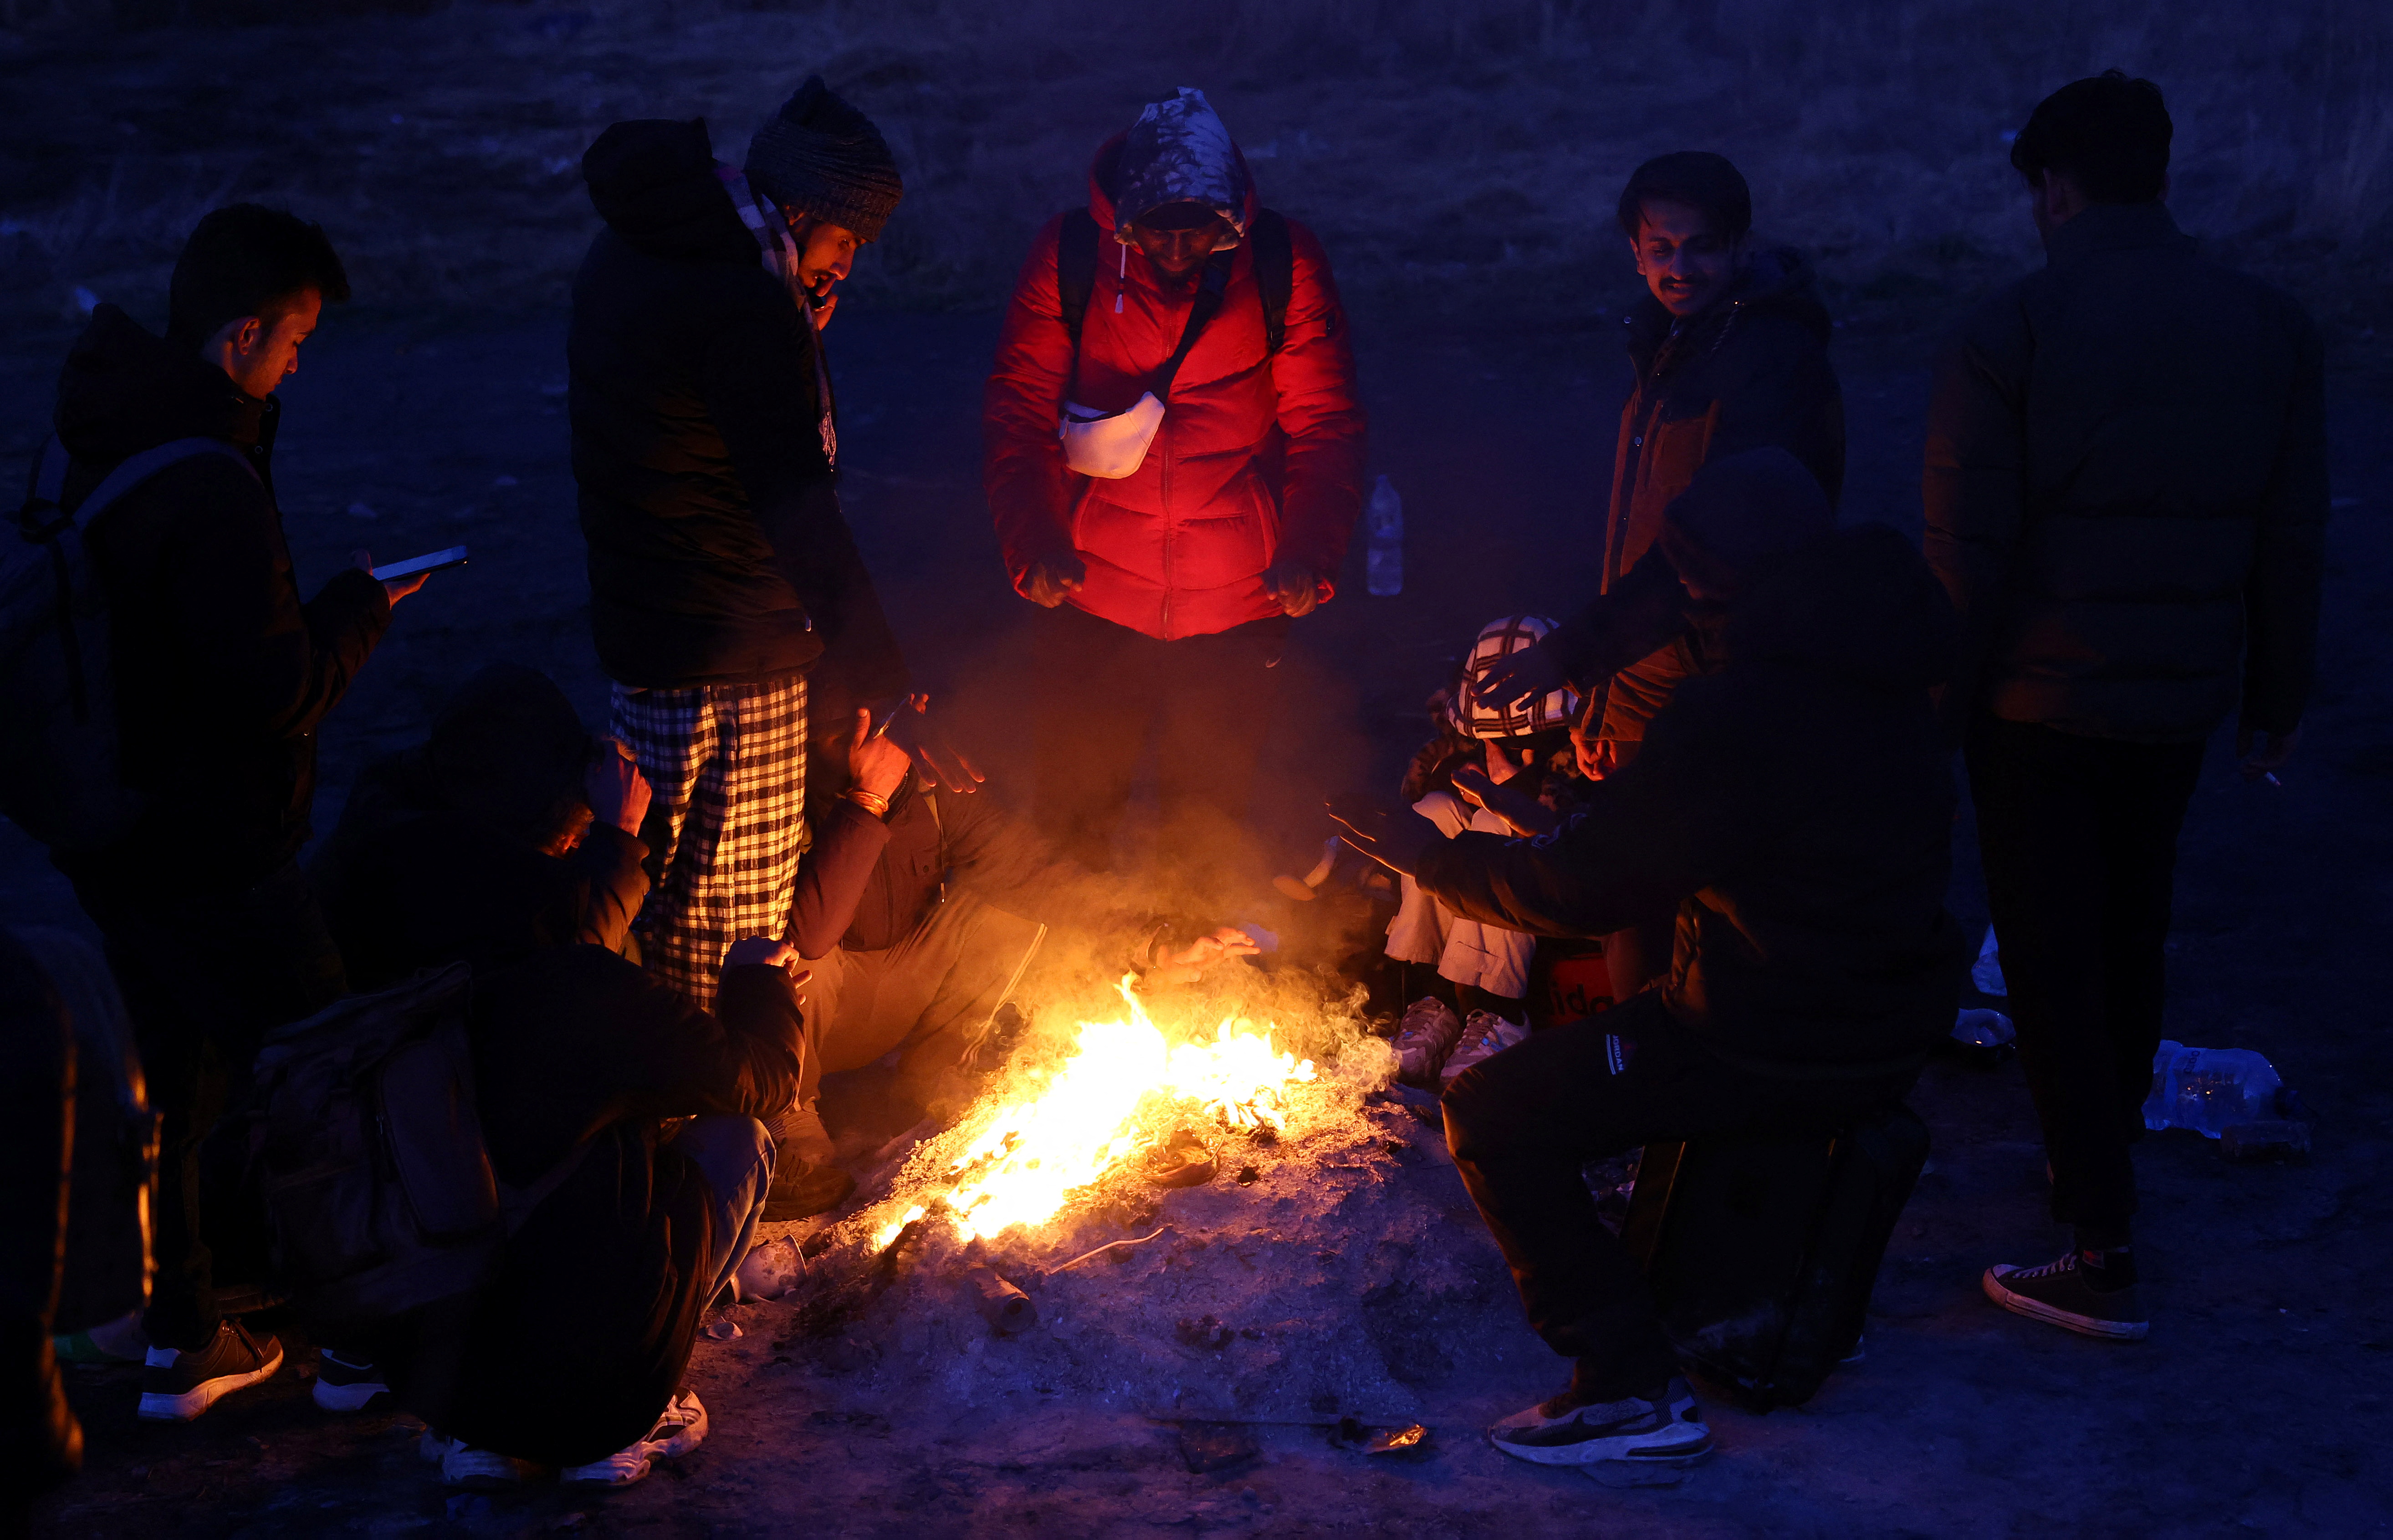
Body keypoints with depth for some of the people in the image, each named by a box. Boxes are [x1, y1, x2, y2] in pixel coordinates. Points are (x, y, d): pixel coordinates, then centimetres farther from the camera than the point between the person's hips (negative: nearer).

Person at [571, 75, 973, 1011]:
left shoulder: (628, 250, 7)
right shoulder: (744, 310, -24)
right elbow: (803, 521, -29)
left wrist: (802, 325, 3)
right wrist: (895, 697, -29)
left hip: (643, 631, 10)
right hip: (730, 669, -10)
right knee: (733, 938, 1)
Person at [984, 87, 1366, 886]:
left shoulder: (1283, 264, -6)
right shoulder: (1070, 256, -5)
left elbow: (1327, 425, -1)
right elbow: (1018, 413, 0)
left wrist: (1311, 551, -16)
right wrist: (1034, 543, -15)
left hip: (1236, 608, 0)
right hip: (1095, 599, 0)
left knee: (1208, 828, 9)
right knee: (1074, 822, 8)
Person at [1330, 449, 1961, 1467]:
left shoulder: (1733, 717, -24)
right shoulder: (1878, 679, 5)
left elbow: (1584, 891, -15)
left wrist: (1432, 859, -1)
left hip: (1785, 1054, -9)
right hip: (1898, 1025, 10)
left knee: (1491, 1115, -5)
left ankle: (1632, 1390, -5)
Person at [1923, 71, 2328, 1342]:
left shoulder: (2009, 333, -13)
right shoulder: (2270, 329, 1)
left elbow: (1965, 553, -13)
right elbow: (2294, 538, 6)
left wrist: (1942, 705, -4)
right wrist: (2275, 700, 14)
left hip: (2037, 707, -5)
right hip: (2182, 701, 5)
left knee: (2054, 963, 2)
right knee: (2132, 940, 22)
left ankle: (2104, 1256, 2)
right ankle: (2108, 1163, 38)